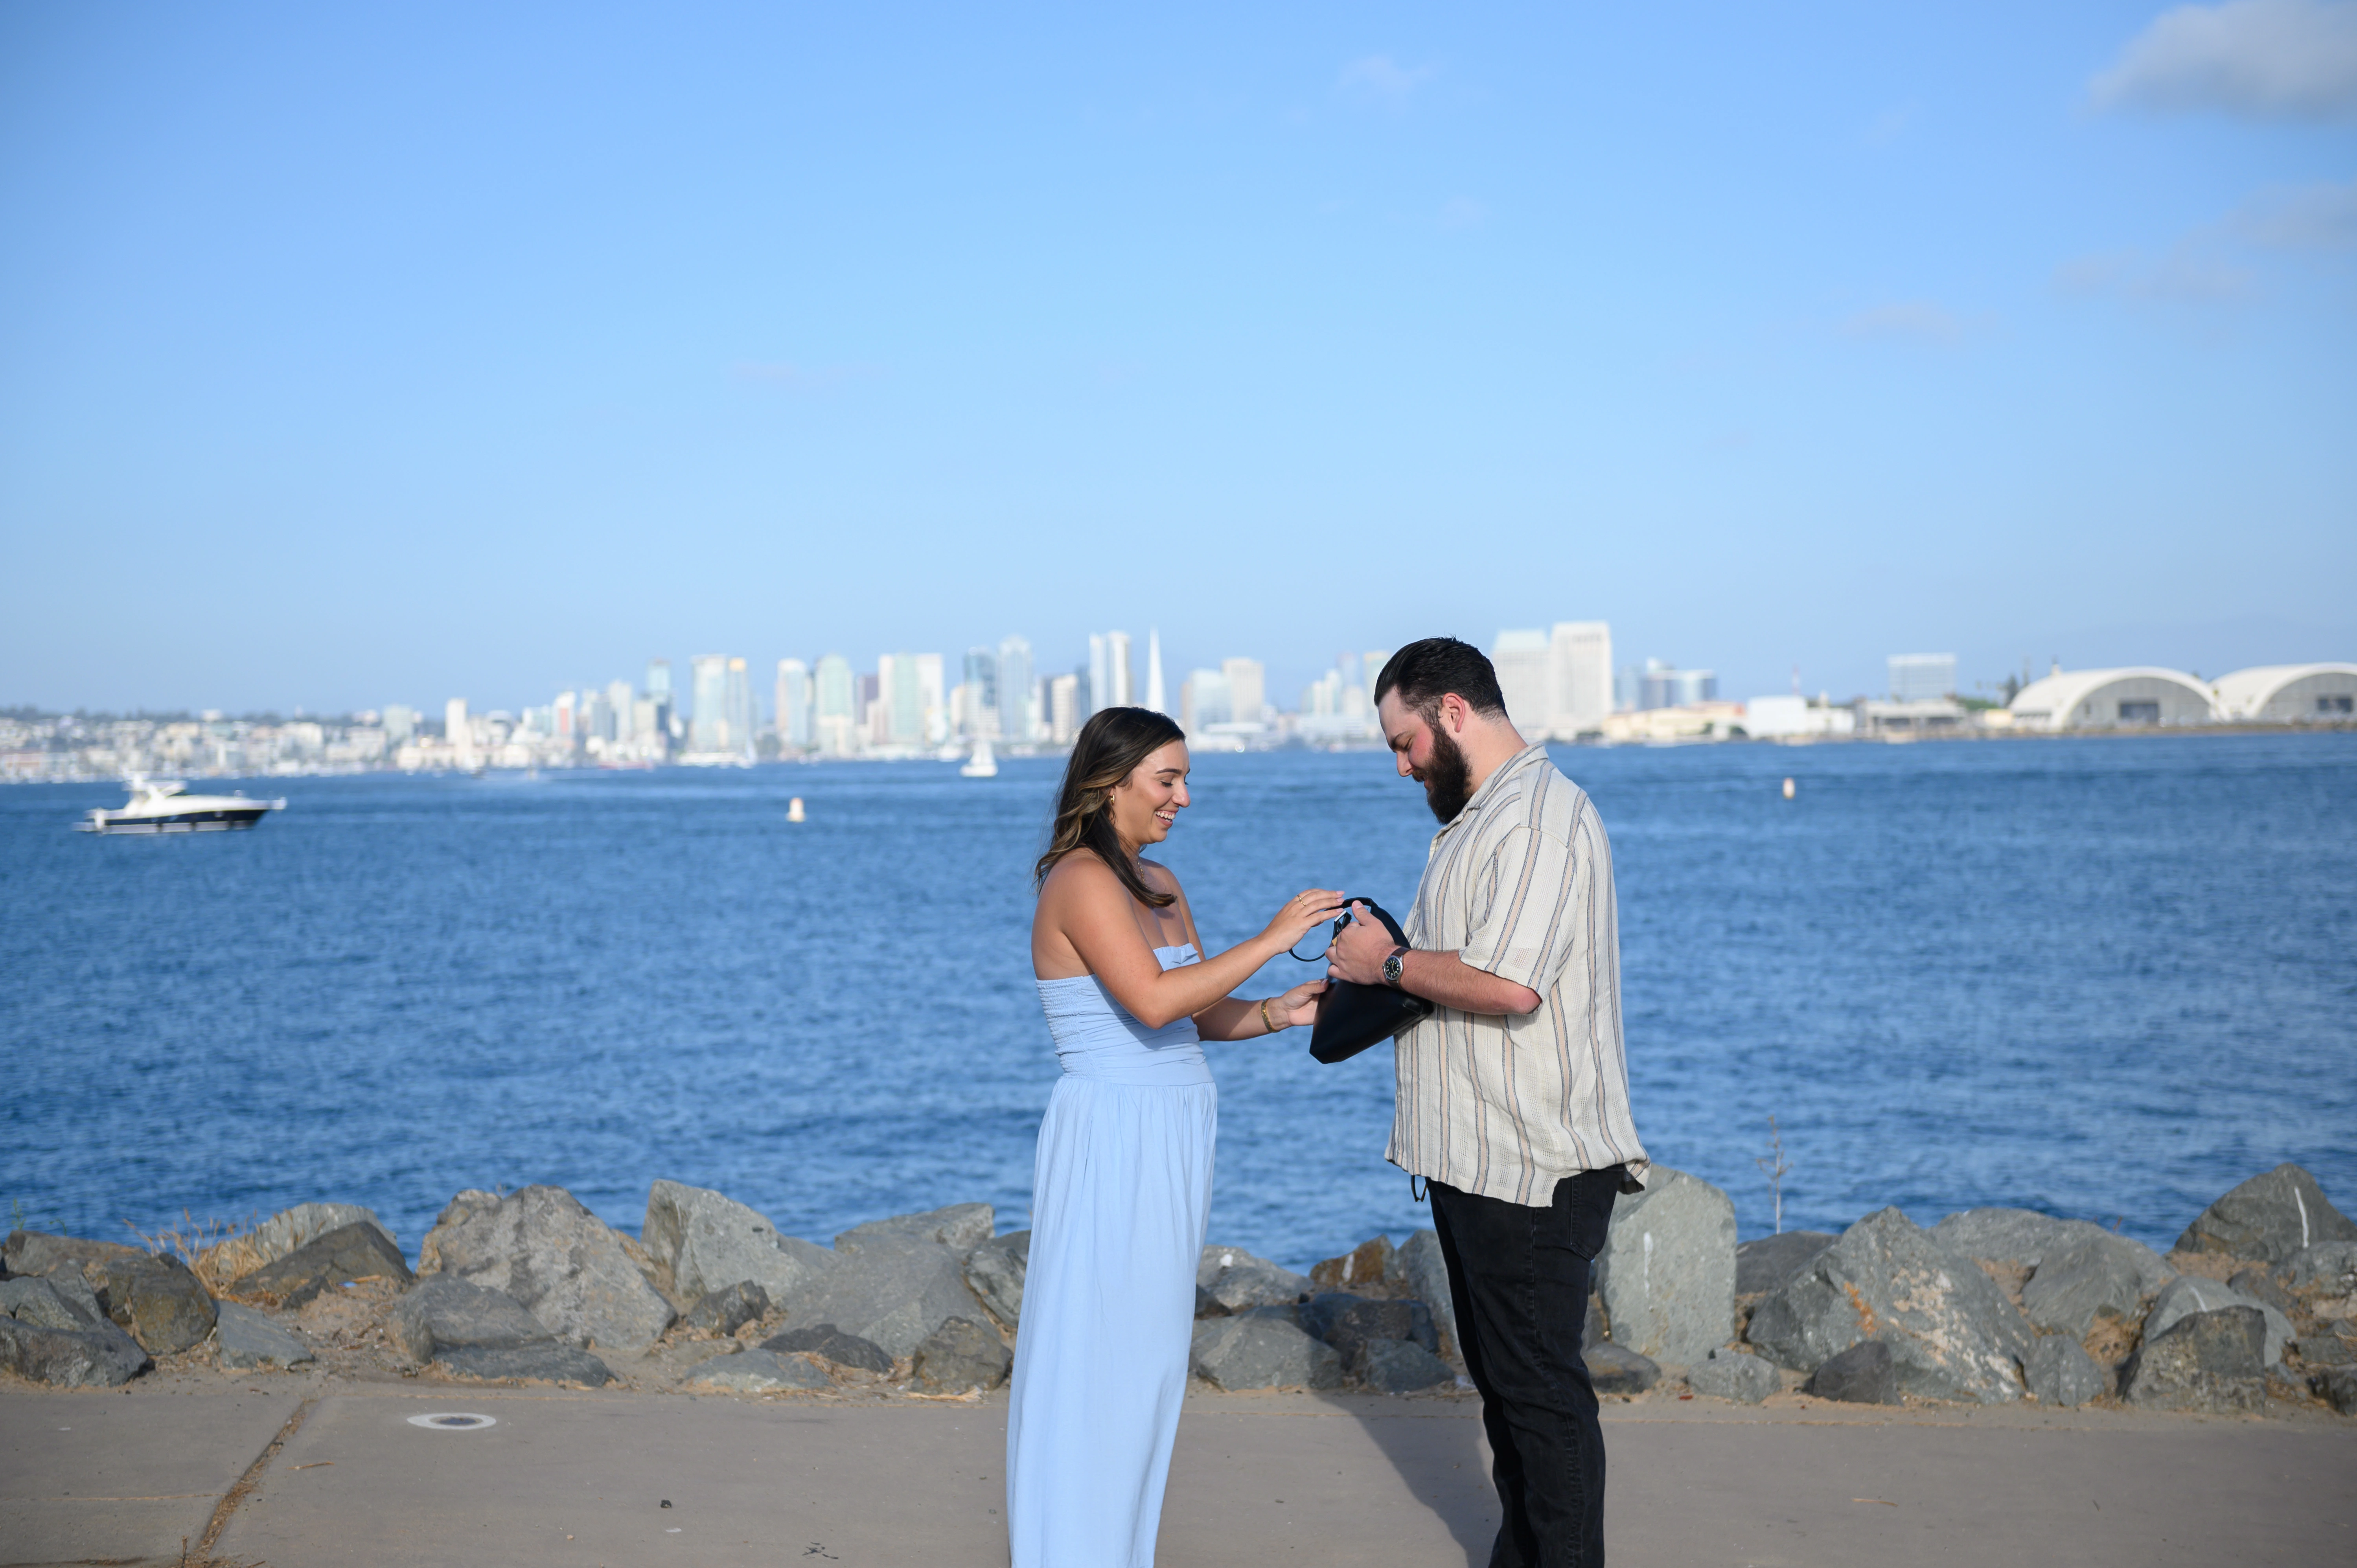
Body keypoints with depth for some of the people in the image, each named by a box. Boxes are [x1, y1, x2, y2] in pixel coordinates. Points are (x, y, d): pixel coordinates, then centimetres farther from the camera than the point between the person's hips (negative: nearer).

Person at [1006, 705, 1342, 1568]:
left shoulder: (1159, 884, 13)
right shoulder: (1082, 881, -14)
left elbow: (1201, 1016, 15)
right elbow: (1153, 1001, -26)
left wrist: (1276, 1012, -4)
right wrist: (1272, 938, -21)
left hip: (1171, 1140, 9)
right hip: (1112, 1139, -9)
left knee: (1150, 1352, 14)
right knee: (1096, 1355, -1)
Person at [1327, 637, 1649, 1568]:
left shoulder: (1540, 818, -17)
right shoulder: (1479, 818, 18)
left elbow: (1508, 983, -27)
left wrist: (1392, 963, -13)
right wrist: (1363, 991, 11)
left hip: (1535, 1165, -11)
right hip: (1475, 1157, 11)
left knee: (1540, 1385, -4)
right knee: (1501, 1378, 17)